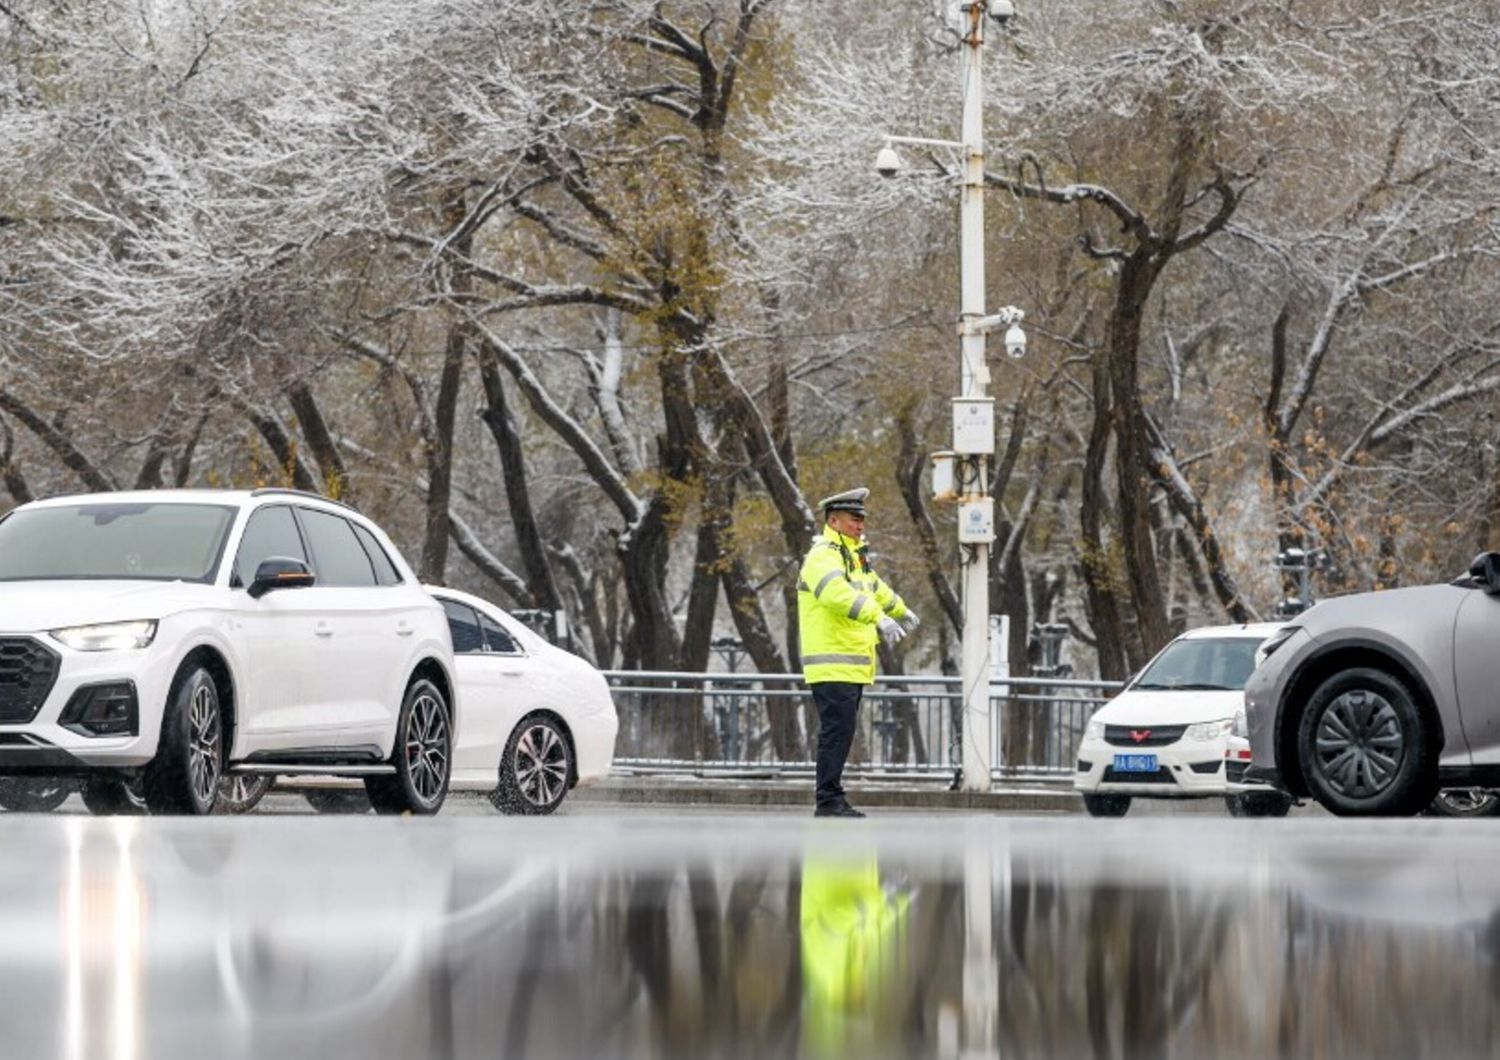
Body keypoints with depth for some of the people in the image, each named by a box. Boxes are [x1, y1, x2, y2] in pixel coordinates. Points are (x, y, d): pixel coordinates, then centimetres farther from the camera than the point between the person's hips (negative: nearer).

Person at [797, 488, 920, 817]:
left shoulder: (853, 556, 20)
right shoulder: (823, 557, -12)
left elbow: (874, 587, 41)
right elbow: (839, 593, -33)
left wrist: (901, 610, 58)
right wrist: (879, 617, -43)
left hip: (852, 666, 10)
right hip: (833, 664, -10)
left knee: (841, 733, 11)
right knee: (837, 731, -12)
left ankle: (833, 799, 15)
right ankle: (828, 801, -12)